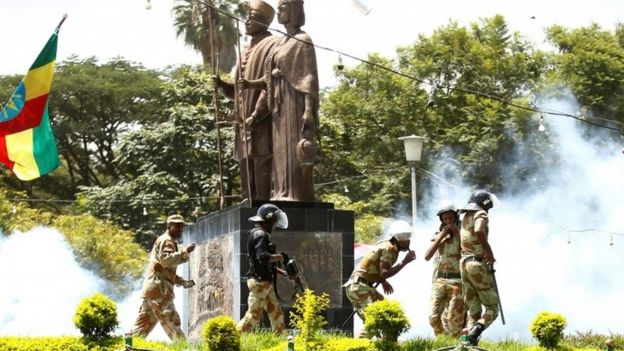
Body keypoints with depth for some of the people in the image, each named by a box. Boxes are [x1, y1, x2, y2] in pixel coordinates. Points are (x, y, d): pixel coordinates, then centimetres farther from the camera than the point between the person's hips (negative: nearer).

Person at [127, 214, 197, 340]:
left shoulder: (168, 242, 28)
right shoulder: (166, 241, -4)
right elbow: (166, 260, -23)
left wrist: (183, 282, 19)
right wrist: (184, 252, -24)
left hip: (152, 288, 10)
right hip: (158, 287, -10)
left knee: (145, 322, 11)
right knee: (171, 319, -12)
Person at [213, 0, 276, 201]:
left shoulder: (270, 46, -4)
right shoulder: (247, 51, 23)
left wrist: (256, 115, -21)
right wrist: (222, 85, 6)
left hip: (262, 123, -9)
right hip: (245, 124, 9)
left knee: (261, 171, -13)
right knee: (247, 174, 7)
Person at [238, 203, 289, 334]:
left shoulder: (263, 235, 18)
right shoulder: (259, 234, -13)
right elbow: (262, 257, -26)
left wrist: (282, 272, 17)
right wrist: (277, 257, -9)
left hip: (266, 283, 10)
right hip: (259, 282, -10)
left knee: (276, 313, 11)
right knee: (253, 315, -6)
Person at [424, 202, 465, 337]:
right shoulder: (438, 235, 13)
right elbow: (427, 256, 2)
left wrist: (457, 235, -13)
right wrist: (440, 238, -6)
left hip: (456, 280, -4)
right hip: (439, 280, 4)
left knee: (454, 317, -8)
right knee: (434, 317, 1)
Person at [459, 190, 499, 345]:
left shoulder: (465, 217, 17)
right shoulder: (481, 215, -7)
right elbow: (478, 231, -28)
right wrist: (489, 252, -20)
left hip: (464, 263, 7)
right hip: (478, 264, -7)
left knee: (473, 309, 10)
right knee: (492, 307, -1)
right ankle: (475, 332, -24)